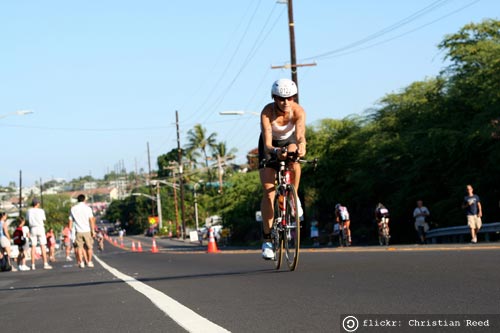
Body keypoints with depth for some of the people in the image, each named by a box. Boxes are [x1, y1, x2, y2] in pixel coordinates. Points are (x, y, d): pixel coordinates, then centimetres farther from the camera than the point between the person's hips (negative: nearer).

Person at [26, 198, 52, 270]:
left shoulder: (29, 211, 3)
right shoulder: (41, 211, -5)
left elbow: (27, 220, 8)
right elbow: (44, 220, 1)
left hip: (32, 228, 3)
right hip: (40, 228, -3)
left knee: (33, 247, 4)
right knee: (43, 246, -2)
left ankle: (33, 265, 2)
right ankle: (45, 264, -7)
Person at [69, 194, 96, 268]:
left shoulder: (73, 209, 5)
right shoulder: (87, 208, -2)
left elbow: (71, 221, 6)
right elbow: (91, 220, -6)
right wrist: (93, 230, -3)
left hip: (78, 231, 2)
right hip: (87, 231, -2)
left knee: (79, 247, 4)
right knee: (89, 247, 8)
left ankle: (81, 263, -1)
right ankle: (89, 262, 11)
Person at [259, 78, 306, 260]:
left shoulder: (298, 111, -29)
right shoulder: (267, 112, -33)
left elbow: (300, 135, -43)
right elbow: (267, 143, -40)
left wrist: (301, 146, -66)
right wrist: (275, 151, -62)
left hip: (289, 140, 1)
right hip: (270, 145, -1)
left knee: (294, 159, -36)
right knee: (268, 191, -11)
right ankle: (267, 239, -4)